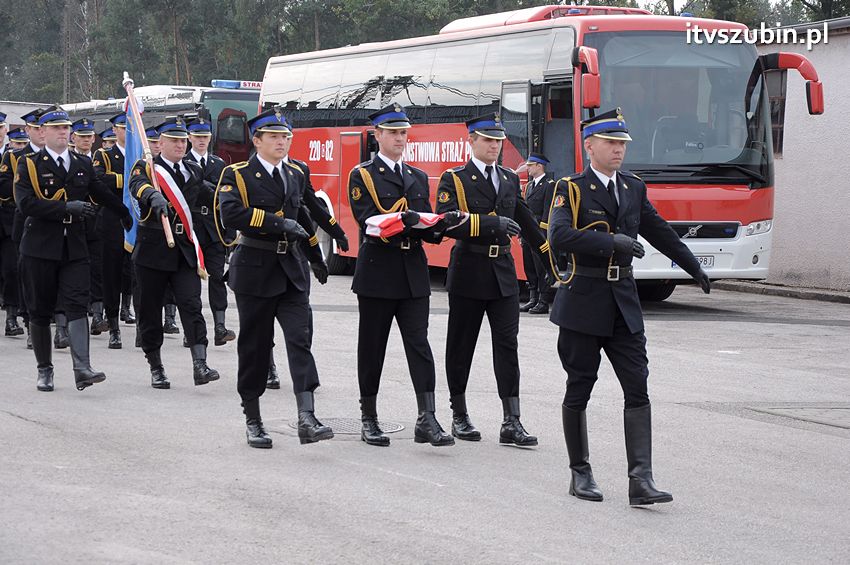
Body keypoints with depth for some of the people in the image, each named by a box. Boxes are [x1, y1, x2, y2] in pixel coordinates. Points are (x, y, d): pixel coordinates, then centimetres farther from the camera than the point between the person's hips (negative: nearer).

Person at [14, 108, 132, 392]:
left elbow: (104, 196, 25)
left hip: (74, 247, 2)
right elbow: (26, 203, -15)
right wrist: (67, 207, -20)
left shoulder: (83, 165, 12)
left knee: (77, 306, -11)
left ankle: (82, 368, -19)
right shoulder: (29, 165, -2)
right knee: (40, 311, 5)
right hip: (40, 248, -2)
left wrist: (129, 218, 31)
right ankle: (45, 370, 17)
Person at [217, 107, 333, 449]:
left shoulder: (295, 176, 14)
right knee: (254, 346, 4)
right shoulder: (237, 175, -4)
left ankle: (306, 419, -19)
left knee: (301, 338, -10)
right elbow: (230, 215, -21)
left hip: (291, 269, 4)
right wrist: (278, 222, -22)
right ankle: (253, 421, 16)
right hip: (254, 270, -4)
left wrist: (315, 255, 31)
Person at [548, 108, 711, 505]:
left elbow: (660, 233, 24)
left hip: (623, 301, 4)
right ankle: (580, 473, 17)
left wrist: (695, 268, 28)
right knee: (579, 390, 4)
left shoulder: (634, 189, 13)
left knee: (637, 389, -6)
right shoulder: (571, 189, -5)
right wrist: (611, 241, -27)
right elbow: (559, 237, -21)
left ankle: (640, 480, -9)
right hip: (583, 301, -4)